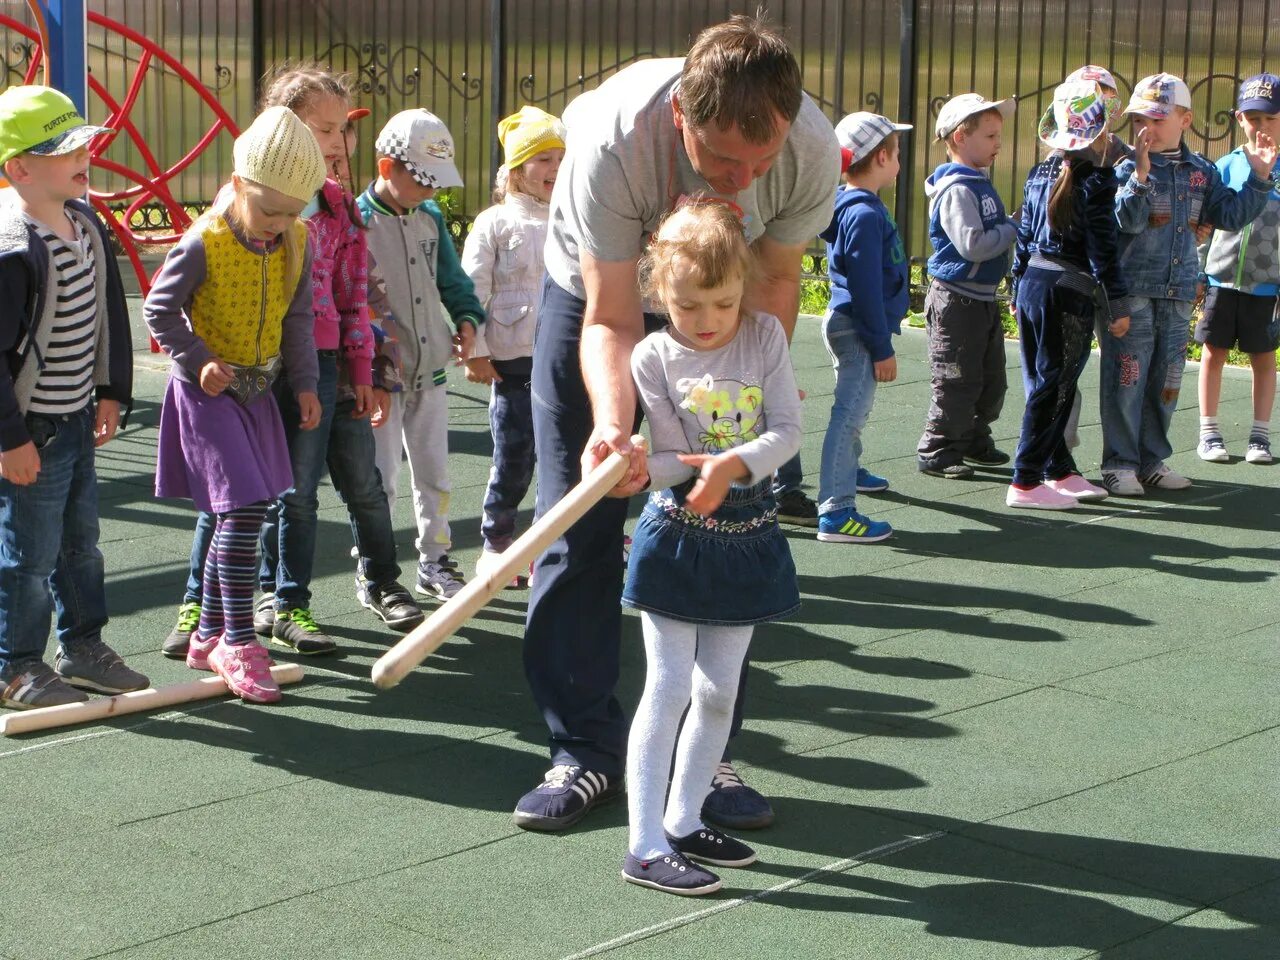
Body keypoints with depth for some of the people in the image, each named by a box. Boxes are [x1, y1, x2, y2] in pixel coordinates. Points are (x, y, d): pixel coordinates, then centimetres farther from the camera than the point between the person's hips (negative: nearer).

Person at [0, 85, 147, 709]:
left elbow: (109, 314, 16)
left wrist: (111, 393, 14)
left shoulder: (86, 225, 4)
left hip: (77, 419, 9)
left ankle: (82, 648, 34)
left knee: (80, 543, 20)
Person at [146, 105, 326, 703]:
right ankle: (238, 642, -8)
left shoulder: (295, 242, -2)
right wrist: (198, 362, -16)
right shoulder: (205, 242, -18)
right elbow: (160, 308, -8)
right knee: (241, 508, -15)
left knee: (241, 513, 10)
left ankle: (210, 637, 22)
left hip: (258, 390, 6)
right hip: (209, 392, -6)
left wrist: (304, 384, 6)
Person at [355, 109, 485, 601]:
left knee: (434, 472, 15)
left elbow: (451, 278, 18)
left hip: (429, 369, 7)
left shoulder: (431, 218, 7)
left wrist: (466, 318, 3)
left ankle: (435, 562, 28)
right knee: (379, 476, 0)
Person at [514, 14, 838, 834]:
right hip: (596, 297, -1)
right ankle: (587, 752, 9)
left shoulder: (812, 149, -31)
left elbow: (774, 283, -12)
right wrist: (612, 425, -49)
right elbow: (611, 321, -32)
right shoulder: (613, 139, -39)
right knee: (577, 529, -3)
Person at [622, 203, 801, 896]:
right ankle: (645, 846, -1)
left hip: (747, 536, 3)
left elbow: (787, 431, -8)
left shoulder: (764, 335, -2)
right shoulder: (653, 356, -8)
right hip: (677, 536, -3)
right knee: (668, 689, -4)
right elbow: (676, 458, -11)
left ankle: (683, 822, 25)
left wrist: (732, 464, -24)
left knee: (719, 690, 10)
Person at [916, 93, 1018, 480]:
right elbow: (972, 244, -27)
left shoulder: (980, 183, 13)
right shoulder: (956, 189, -19)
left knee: (992, 378, 17)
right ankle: (936, 453, 5)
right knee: (957, 382, -4)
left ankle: (976, 442, 30)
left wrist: (1010, 231, 6)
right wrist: (1013, 230, -17)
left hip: (983, 298, 10)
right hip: (956, 299, -10)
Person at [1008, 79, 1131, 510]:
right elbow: (1103, 248, -14)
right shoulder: (1097, 180, -12)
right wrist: (1119, 303, -8)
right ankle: (1026, 482, -2)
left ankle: (1060, 471, 25)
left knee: (1045, 382, 14)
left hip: (1032, 284, 8)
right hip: (1069, 292, -8)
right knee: (1054, 386, -3)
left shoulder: (1040, 174, 9)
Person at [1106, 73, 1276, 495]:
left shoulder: (1201, 172, 10)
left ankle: (1152, 460, 23)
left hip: (1177, 296, 5)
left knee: (1166, 381, 12)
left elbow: (1232, 214, 13)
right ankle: (1119, 464, 4)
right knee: (1126, 380, -4)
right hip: (1131, 292, -5)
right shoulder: (1127, 168, -7)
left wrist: (1258, 178, 3)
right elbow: (1127, 220, -20)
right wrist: (1140, 174, -31)